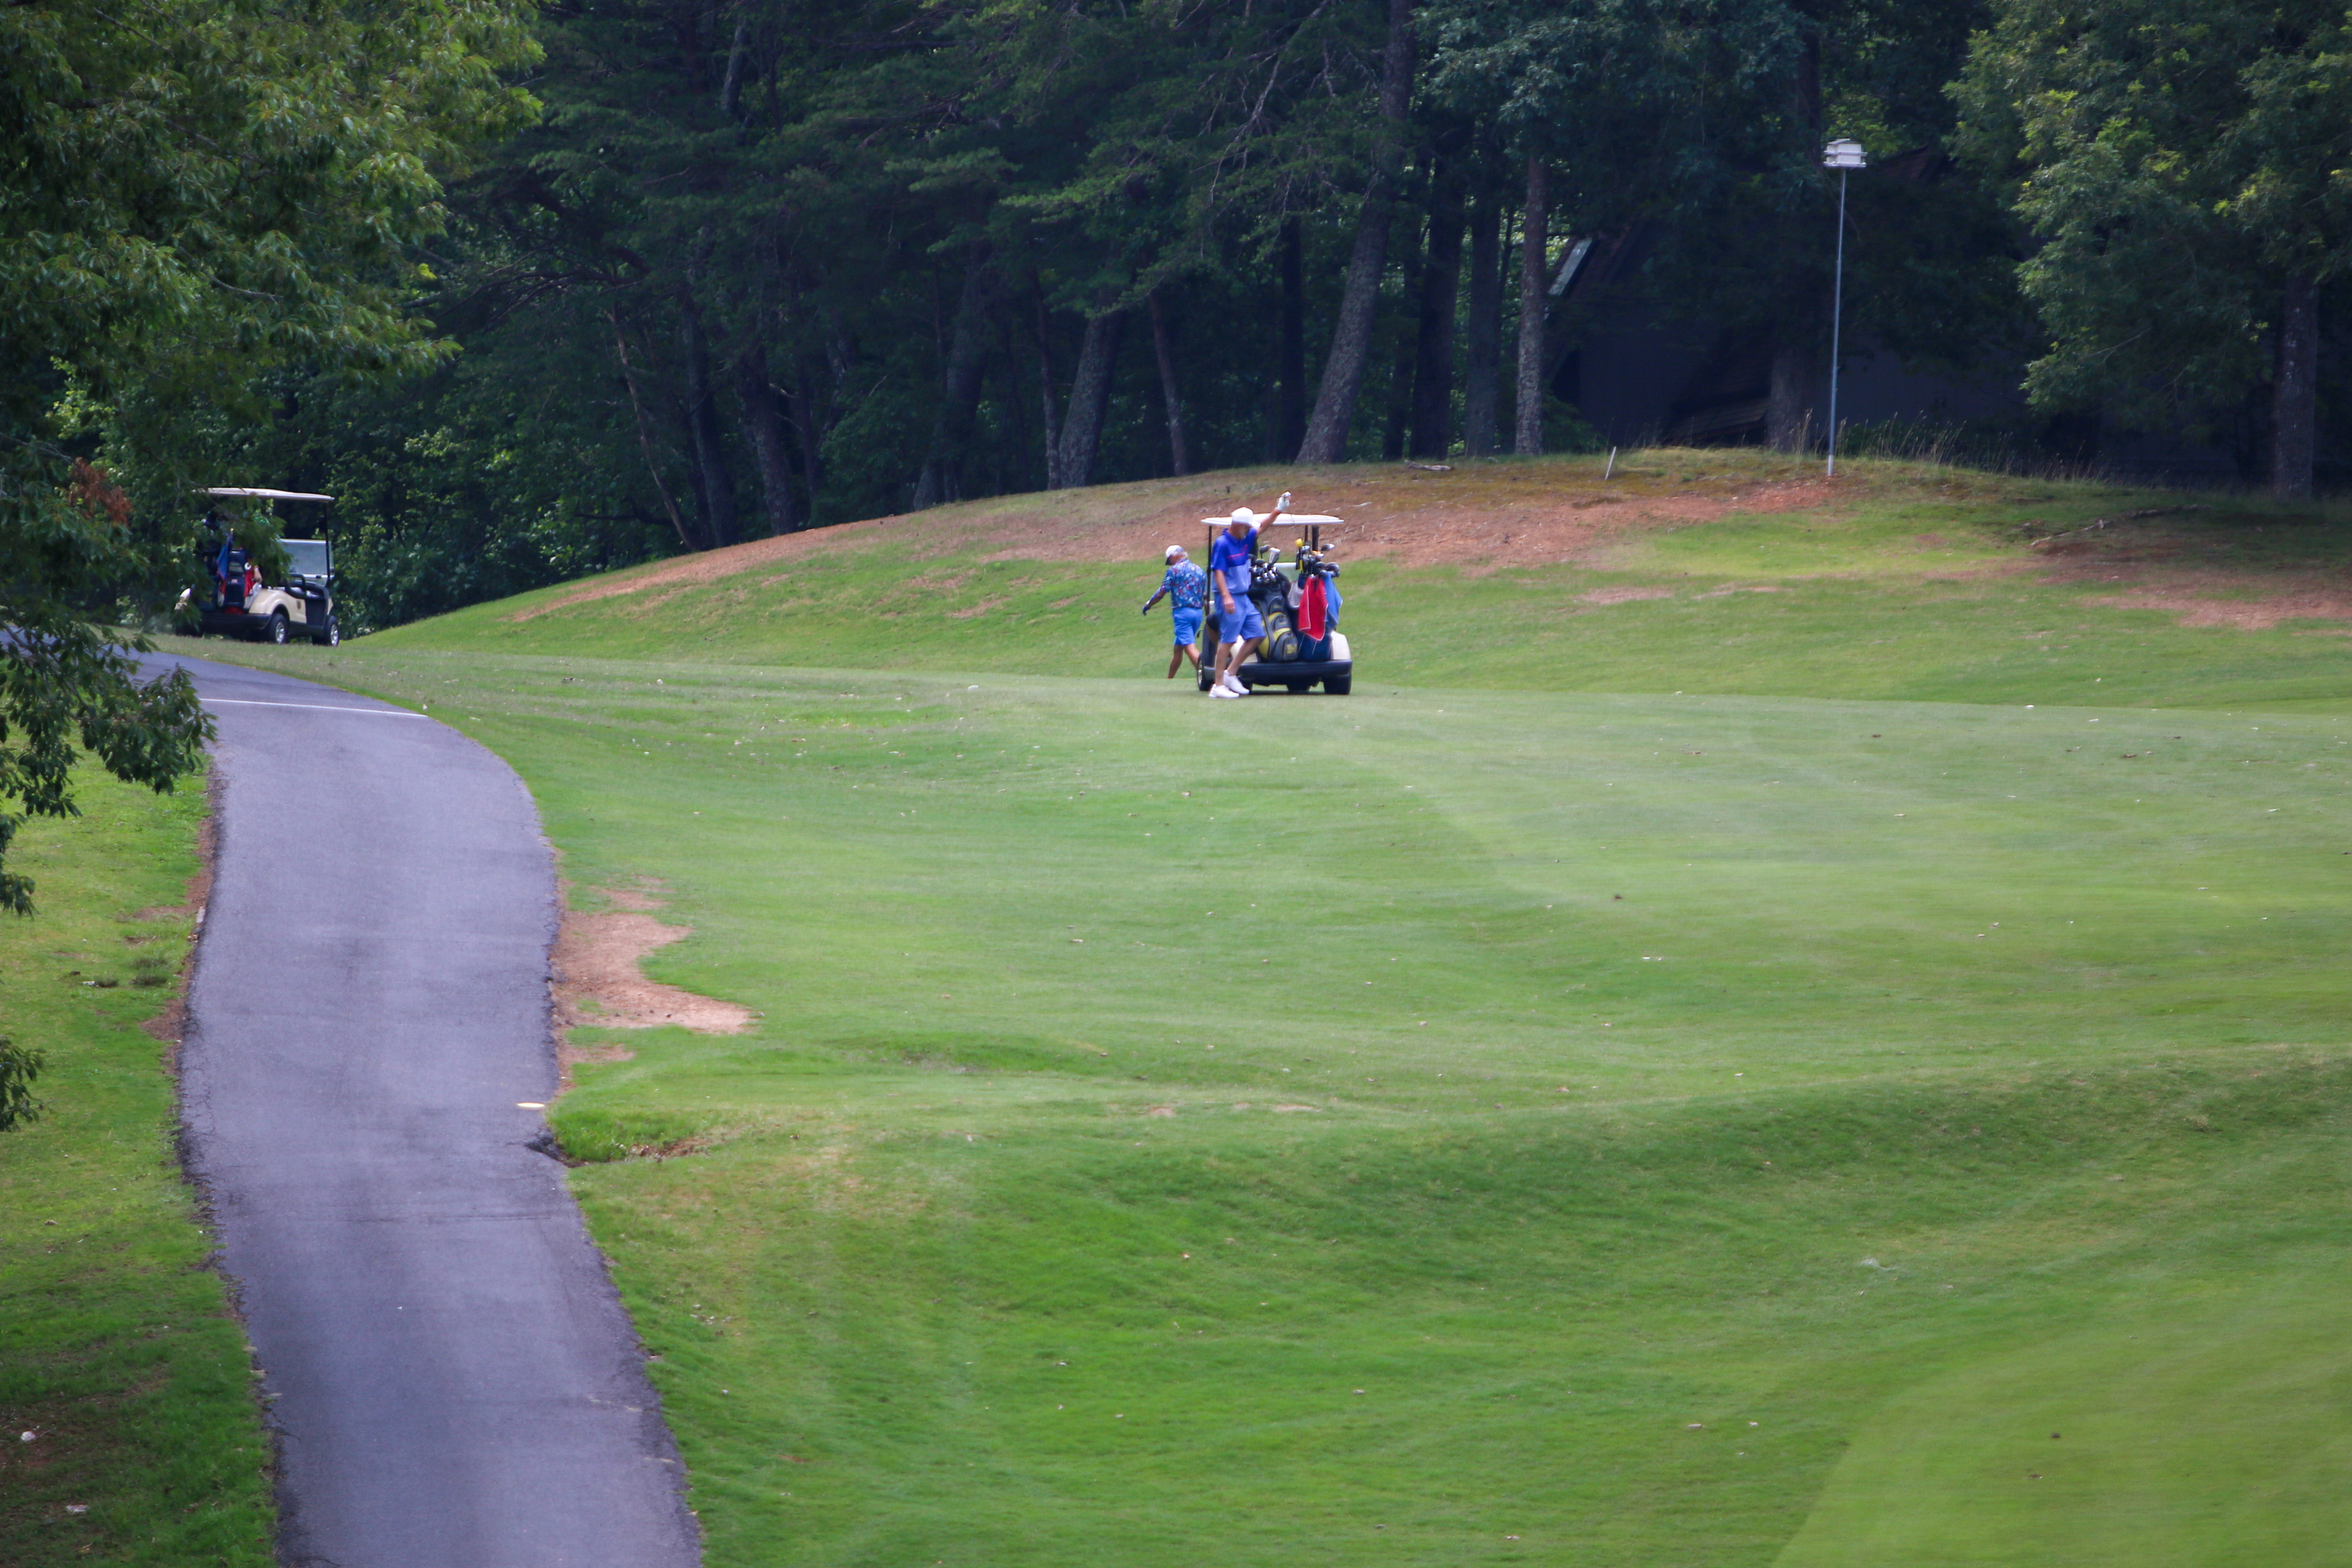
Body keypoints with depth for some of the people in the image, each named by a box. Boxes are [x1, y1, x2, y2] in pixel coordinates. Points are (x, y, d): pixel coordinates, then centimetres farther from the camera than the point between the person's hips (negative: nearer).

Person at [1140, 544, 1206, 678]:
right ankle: (1170, 680, 28)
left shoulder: (1174, 570, -3)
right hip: (1198, 613, 7)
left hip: (1182, 611, -7)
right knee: (1178, 647, 18)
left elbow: (1161, 593, -4)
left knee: (1190, 647, -14)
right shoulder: (1199, 571, 16)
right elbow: (1206, 597, 15)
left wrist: (1148, 605, 12)